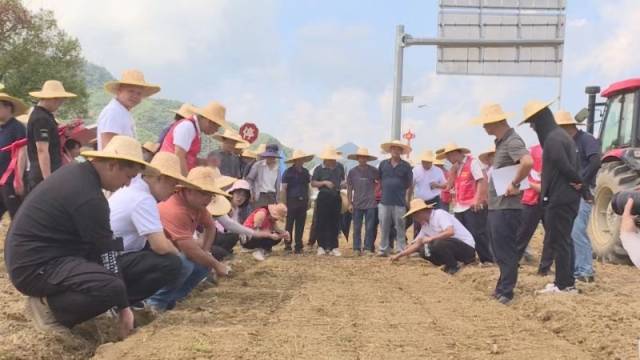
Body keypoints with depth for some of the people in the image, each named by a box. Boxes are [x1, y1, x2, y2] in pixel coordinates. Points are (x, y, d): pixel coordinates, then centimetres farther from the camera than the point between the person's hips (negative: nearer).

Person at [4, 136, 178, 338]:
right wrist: (123, 308, -12)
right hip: (36, 265, -10)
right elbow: (105, 253, -19)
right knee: (111, 287, -35)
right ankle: (49, 308, -9)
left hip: (55, 254, 10)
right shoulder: (88, 196, -23)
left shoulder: (78, 173, 7)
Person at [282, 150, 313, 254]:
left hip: (303, 201, 5)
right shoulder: (288, 172, -4)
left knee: (300, 225, 7)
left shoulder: (305, 172, 12)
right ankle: (287, 245, 5)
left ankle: (298, 246, 13)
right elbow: (284, 189, -5)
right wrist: (284, 204, -10)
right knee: (289, 225, -1)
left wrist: (308, 200, 12)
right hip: (292, 201, -5)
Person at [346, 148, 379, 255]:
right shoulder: (352, 171, 3)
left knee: (369, 228, 0)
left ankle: (368, 248, 8)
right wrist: (350, 203, 3)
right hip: (357, 204, 1)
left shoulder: (373, 170, -1)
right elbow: (349, 189, 6)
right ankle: (357, 248, 12)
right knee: (357, 228, 4)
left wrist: (375, 190, 1)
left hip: (370, 204, -1)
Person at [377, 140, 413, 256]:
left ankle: (400, 250, 6)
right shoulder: (383, 164, 8)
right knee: (384, 227, 4)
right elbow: (378, 180, 17)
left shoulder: (406, 166, 3)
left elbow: (409, 184, 8)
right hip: (385, 201, 2)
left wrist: (407, 196, 5)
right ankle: (383, 249, 11)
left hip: (400, 202, -1)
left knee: (400, 227, 1)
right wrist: (382, 191, 11)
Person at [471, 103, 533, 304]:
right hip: (496, 205, 10)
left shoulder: (512, 141, -17)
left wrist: (514, 184, -24)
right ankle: (503, 287, 27)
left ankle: (506, 293, 2)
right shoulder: (501, 142, 15)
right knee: (500, 250, 17)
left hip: (507, 207, -10)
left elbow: (528, 162, -34)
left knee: (506, 251, -4)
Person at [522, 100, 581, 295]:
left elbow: (564, 166, -24)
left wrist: (578, 181, -9)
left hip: (559, 198, -10)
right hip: (566, 197, 10)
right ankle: (567, 281, 21)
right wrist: (576, 183, 6)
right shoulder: (561, 135, 15)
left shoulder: (552, 139, -17)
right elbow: (572, 164, 17)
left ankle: (564, 285, 1)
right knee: (564, 240, 14)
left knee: (558, 241, -4)